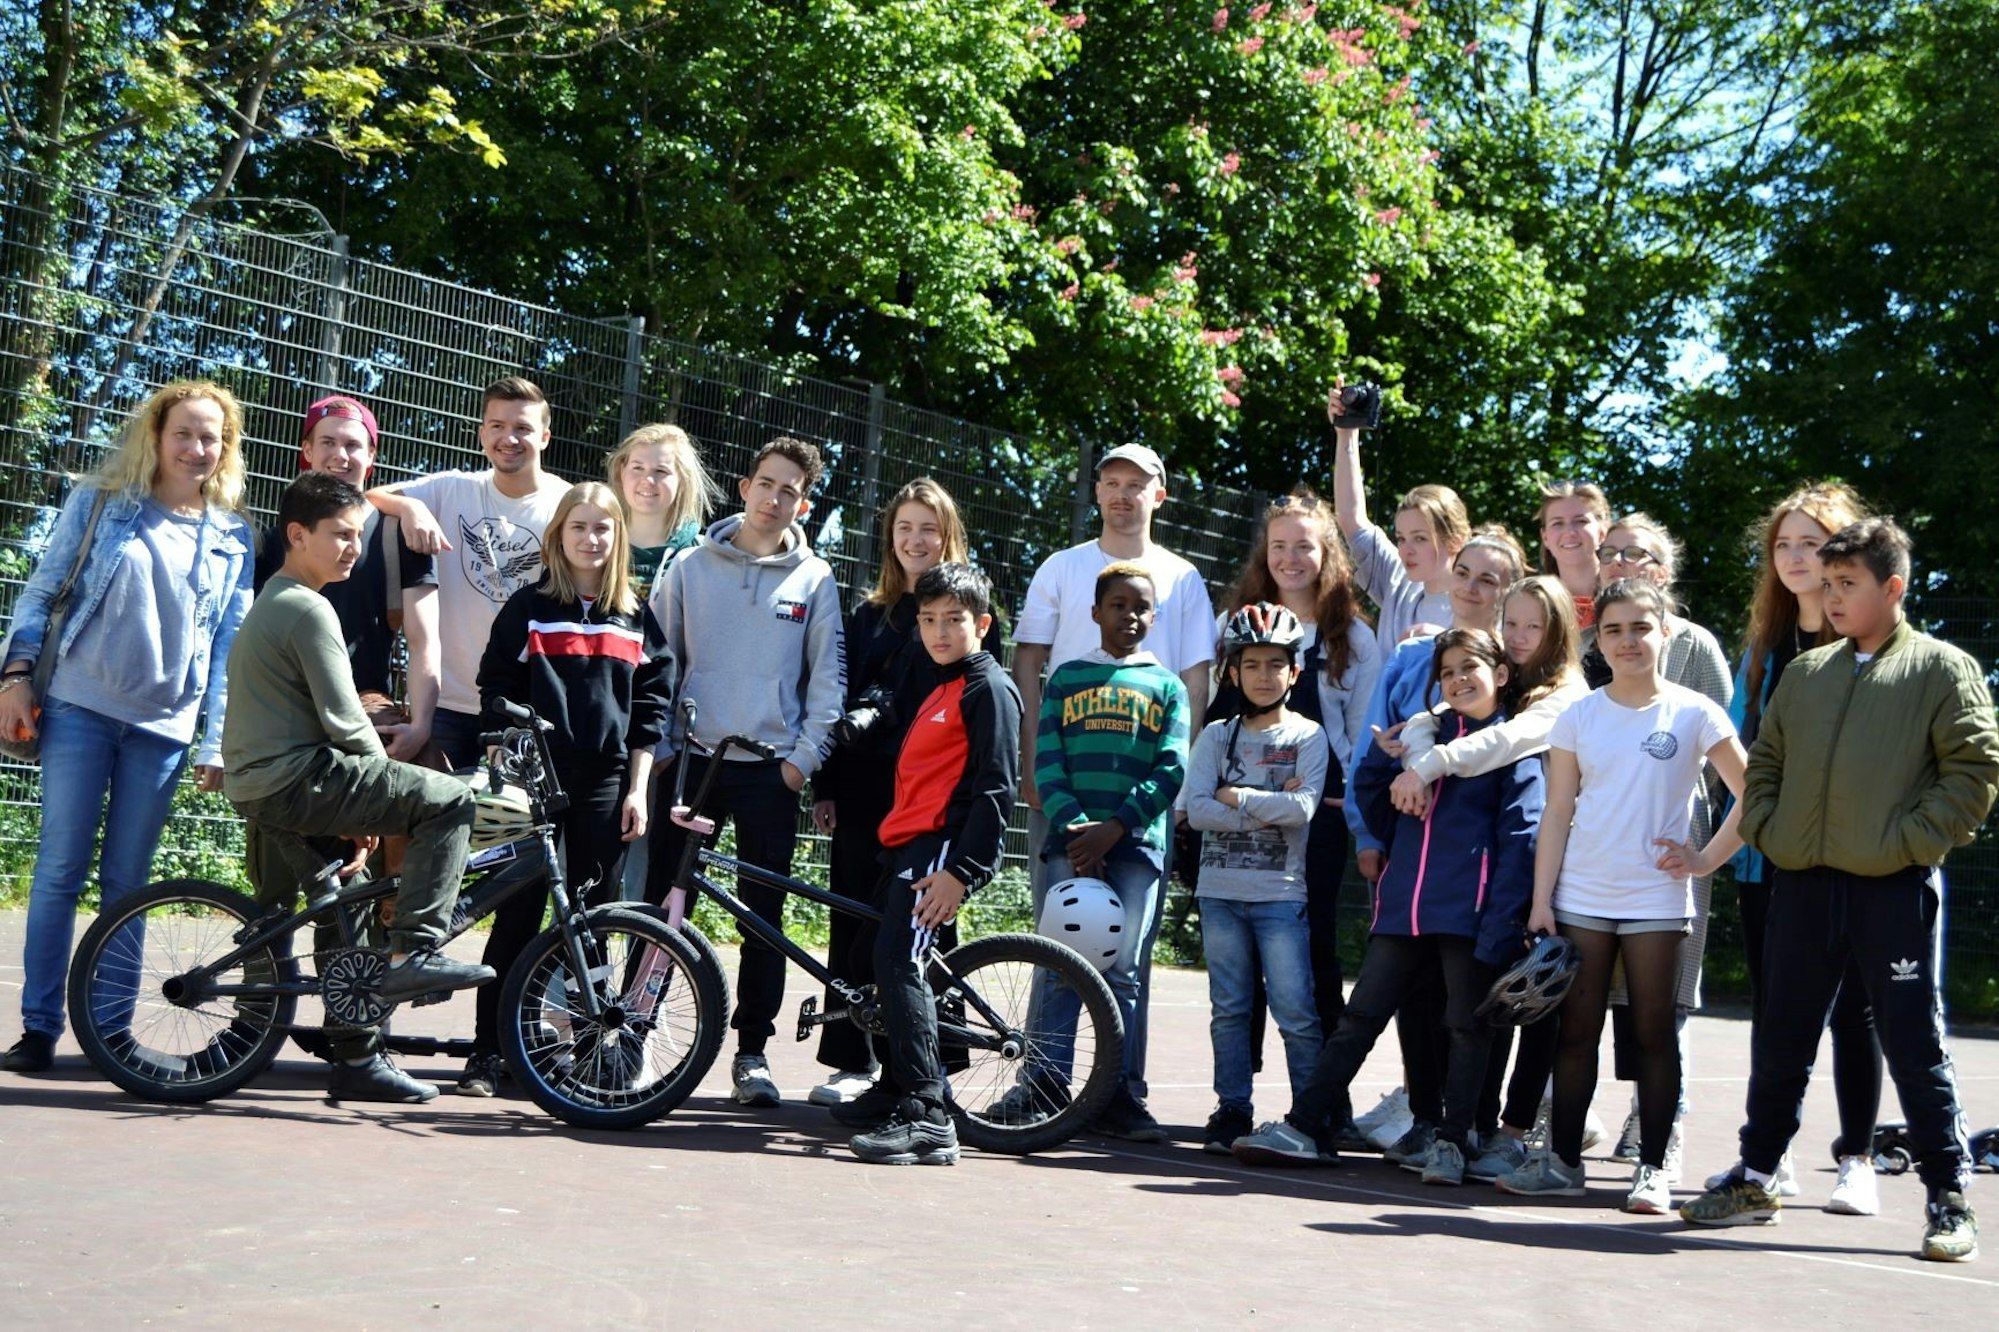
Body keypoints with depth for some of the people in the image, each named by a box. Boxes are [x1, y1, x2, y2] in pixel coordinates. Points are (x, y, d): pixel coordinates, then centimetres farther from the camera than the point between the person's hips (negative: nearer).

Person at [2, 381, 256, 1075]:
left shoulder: (233, 535, 8)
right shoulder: (99, 503, 4)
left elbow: (229, 641, 7)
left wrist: (215, 742, 2)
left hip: (164, 727, 1)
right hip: (80, 709, -1)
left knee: (126, 883, 6)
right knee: (60, 871, -3)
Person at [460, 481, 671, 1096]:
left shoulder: (635, 618, 12)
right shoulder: (529, 608, 6)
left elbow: (649, 708, 11)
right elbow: (497, 692, 5)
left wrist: (637, 789, 4)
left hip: (605, 784, 2)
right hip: (538, 779, -2)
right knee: (520, 913, -4)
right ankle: (487, 1051, 3)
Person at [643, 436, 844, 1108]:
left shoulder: (815, 579, 5)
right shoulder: (690, 566, 6)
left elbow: (828, 678, 5)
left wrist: (804, 757, -3)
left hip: (771, 768, 0)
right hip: (692, 757, 1)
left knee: (765, 912, 3)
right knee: (661, 902, 2)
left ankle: (752, 1051, 12)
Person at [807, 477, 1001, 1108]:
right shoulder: (869, 616, 16)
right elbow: (842, 701, 14)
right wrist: (825, 788, 8)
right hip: (864, 794, 4)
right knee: (855, 924, 3)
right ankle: (853, 1061, 11)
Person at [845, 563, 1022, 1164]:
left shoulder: (989, 688, -6)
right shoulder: (940, 690, 23)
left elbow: (995, 789, -14)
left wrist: (961, 870, -21)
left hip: (940, 845, -10)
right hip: (908, 843, 10)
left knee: (898, 963, -21)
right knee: (877, 959, 15)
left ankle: (927, 1120, -22)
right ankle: (896, 1088, 31)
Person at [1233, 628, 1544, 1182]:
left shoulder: (1515, 746, 1)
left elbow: (1519, 841, -7)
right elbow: (1372, 797, 23)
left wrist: (1499, 927, -16)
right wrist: (1386, 750, 5)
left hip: (1469, 910, -5)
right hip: (1404, 906, 5)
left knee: (1467, 1027, 4)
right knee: (1359, 1017, 5)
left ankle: (1452, 1141, 13)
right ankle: (1305, 1127, 6)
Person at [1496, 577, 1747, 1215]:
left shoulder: (1694, 714, -1)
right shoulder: (1578, 717, 5)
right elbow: (1558, 814, 4)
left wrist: (1707, 859, -5)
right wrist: (1541, 900, -1)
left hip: (1656, 900, -2)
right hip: (1581, 899, 2)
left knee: (1654, 1035, 4)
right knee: (1576, 1032, 6)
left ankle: (1652, 1169, 12)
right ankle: (1562, 1161, 14)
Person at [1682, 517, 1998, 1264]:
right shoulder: (1805, 673, 14)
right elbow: (1763, 764, 19)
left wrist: (1909, 842, -13)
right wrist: (1767, 831, 4)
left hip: (1896, 891, -5)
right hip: (1802, 887, 5)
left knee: (1915, 1046, 0)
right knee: (1780, 1044, 11)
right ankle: (1755, 1179, 22)